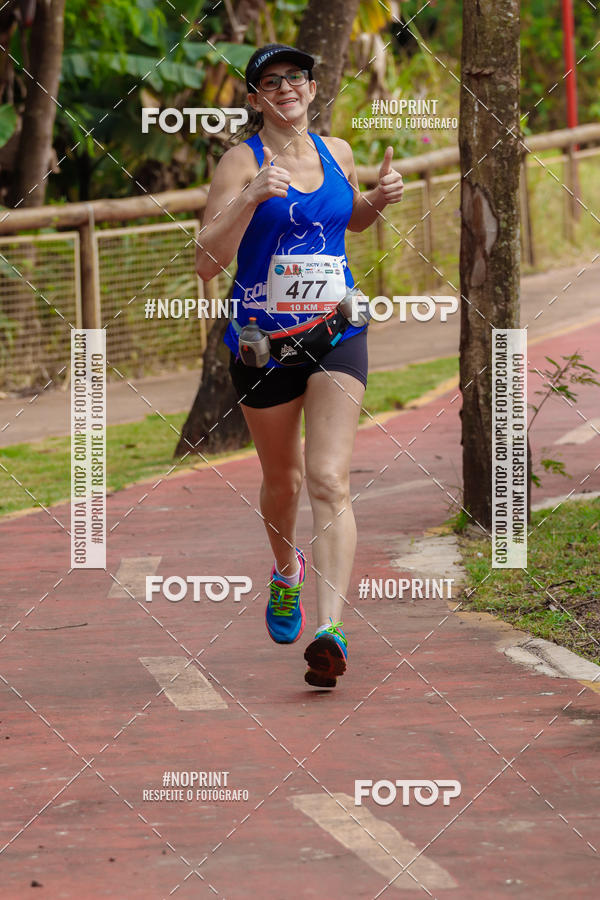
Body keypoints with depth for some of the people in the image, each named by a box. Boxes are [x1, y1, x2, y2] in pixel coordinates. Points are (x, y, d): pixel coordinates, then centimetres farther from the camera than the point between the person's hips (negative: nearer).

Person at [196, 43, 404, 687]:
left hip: (335, 333, 1)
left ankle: (329, 630, -23)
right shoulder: (242, 162, -8)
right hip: (262, 338, -1)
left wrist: (378, 201, 5)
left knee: (329, 480, -14)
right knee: (282, 479, 16)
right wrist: (252, 197, -28)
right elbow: (206, 262, -16)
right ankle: (286, 570, 48)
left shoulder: (336, 153, 6)